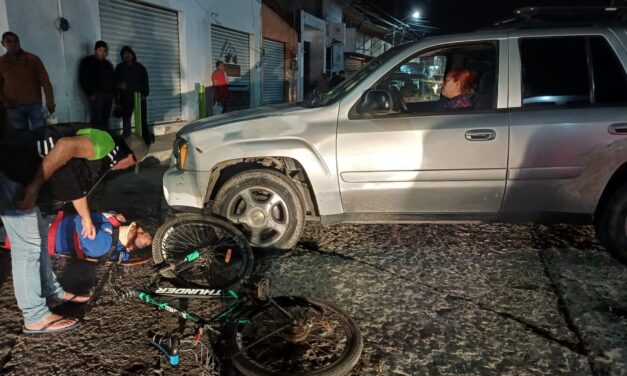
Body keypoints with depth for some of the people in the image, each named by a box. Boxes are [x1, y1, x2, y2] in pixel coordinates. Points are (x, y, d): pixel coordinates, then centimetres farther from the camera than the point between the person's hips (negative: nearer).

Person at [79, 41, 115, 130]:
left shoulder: (108, 63, 21)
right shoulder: (87, 61, 4)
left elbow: (113, 78, 24)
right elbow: (83, 79, -2)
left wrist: (113, 91, 7)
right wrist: (90, 93, -12)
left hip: (108, 94, 5)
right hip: (96, 94, -5)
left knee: (105, 118, 4)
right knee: (96, 119, -14)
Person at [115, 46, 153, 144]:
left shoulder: (140, 67, 11)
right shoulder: (120, 68, 8)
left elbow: (145, 81, 9)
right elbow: (116, 84, 5)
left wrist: (144, 94, -5)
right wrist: (117, 100, -1)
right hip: (126, 97, 0)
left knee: (142, 119, -1)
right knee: (126, 119, -1)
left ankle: (147, 138, 4)